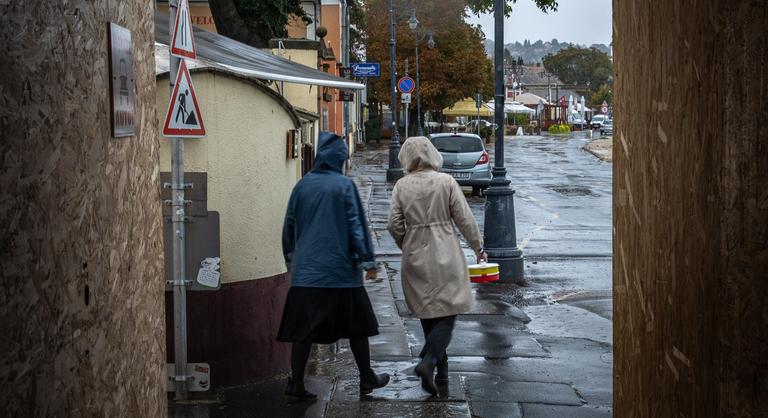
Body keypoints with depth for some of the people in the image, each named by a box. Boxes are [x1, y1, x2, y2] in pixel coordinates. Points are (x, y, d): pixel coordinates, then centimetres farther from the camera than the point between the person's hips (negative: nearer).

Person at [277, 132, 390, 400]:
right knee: (356, 326, 12)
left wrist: (291, 260, 24)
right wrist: (367, 261, -3)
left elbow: (289, 226, 12)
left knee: (303, 329, 3)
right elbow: (357, 224, -9)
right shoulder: (344, 185, -7)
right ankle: (367, 379, 22)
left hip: (306, 270, 3)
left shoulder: (302, 186, 4)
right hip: (341, 269, -3)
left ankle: (296, 384, -2)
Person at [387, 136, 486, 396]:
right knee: (448, 310, 1)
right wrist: (478, 248, 7)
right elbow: (465, 219, -6)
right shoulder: (446, 182, -7)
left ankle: (441, 368, 20)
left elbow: (394, 225, -3)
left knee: (427, 313, 14)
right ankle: (428, 362, -18)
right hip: (445, 254, -3)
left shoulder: (401, 186, -2)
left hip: (415, 257, 3)